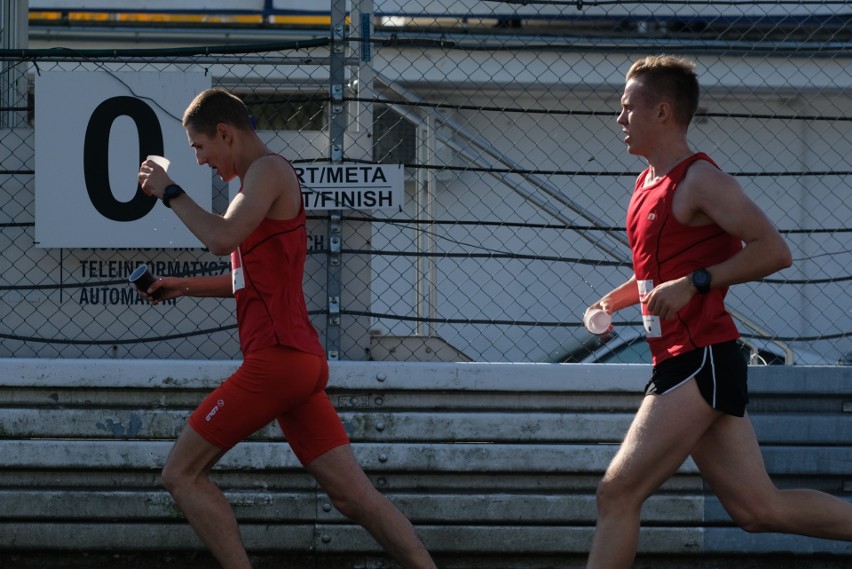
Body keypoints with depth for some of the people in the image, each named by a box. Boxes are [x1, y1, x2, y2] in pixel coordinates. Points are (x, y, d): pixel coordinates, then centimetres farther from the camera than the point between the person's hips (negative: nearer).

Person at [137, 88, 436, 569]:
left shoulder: (270, 170, -6)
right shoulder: (262, 181, 23)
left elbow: (222, 238, -22)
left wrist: (170, 192, -10)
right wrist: (183, 287, 27)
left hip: (277, 356, -10)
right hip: (302, 362, 10)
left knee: (182, 473, -4)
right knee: (355, 496, 3)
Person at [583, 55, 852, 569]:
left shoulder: (700, 181, -12)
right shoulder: (648, 183, 17)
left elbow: (774, 251, -19)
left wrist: (694, 284, -22)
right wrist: (613, 301, 15)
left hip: (701, 362, -10)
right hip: (686, 363, 10)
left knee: (618, 493, -11)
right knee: (758, 508, 7)